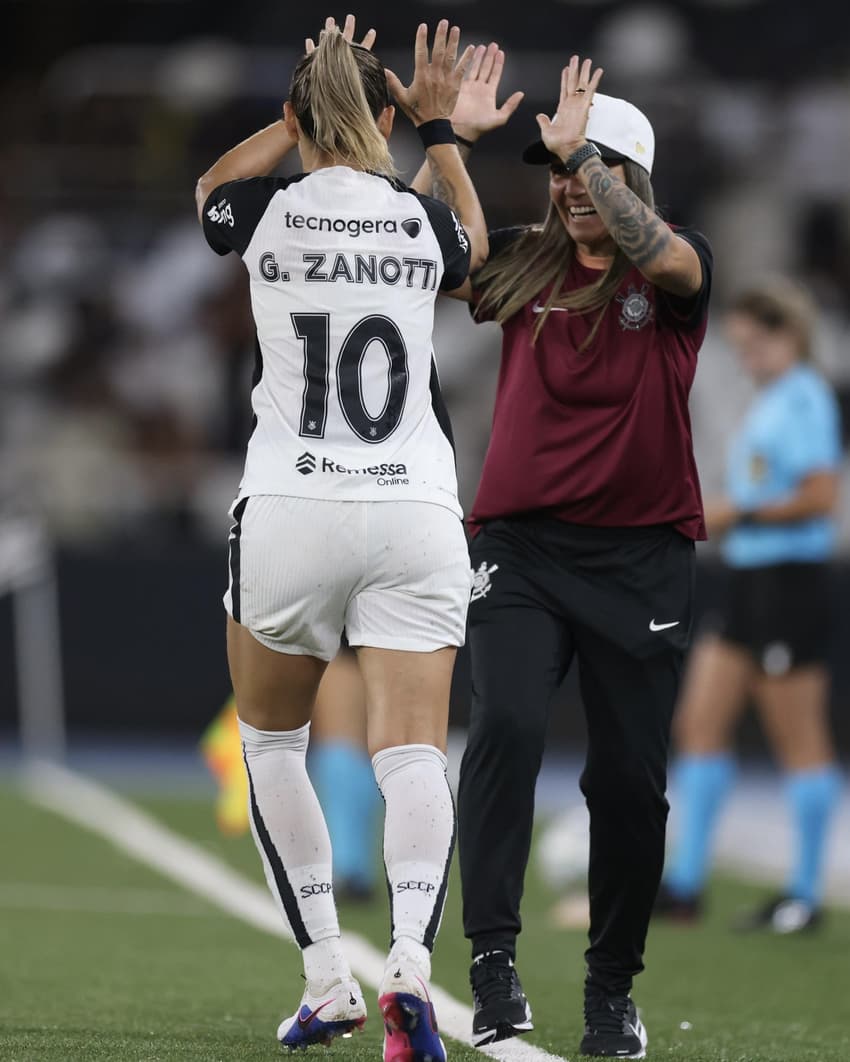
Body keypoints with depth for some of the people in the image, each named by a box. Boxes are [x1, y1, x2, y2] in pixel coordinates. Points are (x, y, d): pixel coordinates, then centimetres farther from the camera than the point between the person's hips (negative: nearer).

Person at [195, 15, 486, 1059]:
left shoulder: (267, 214, -2)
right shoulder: (422, 220, 3)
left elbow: (210, 184, 24)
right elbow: (474, 248, 30)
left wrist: (300, 110, 26)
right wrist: (438, 126, 32)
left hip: (290, 511, -1)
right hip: (415, 512, 1)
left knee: (270, 743, 19)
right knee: (412, 757, -5)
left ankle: (327, 977, 13)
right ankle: (410, 962, -29)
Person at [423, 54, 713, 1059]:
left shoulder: (674, 273, 1)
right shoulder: (522, 263, 9)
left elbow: (657, 252, -22)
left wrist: (578, 148, -23)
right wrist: (452, 140, -5)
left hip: (639, 556, -1)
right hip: (521, 545, 1)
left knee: (629, 777, 3)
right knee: (505, 727, -21)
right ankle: (493, 959, -22)